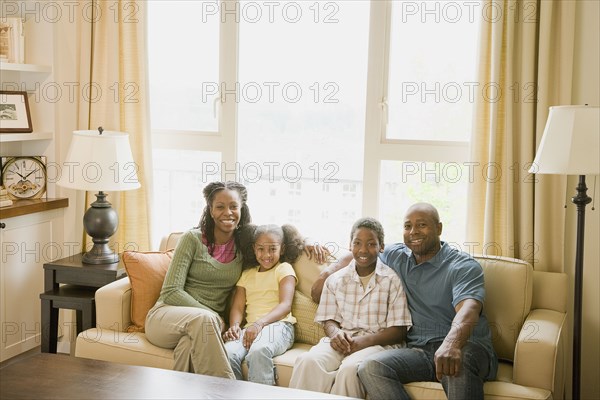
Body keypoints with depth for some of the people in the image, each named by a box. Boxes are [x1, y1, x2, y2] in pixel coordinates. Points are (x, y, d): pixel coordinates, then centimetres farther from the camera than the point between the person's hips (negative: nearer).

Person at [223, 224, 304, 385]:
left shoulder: (284, 269, 10)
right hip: (251, 327, 4)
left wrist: (260, 323, -20)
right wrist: (234, 326, -8)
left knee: (258, 351, -38)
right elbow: (238, 307, 16)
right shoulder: (247, 274, 26)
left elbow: (285, 306, -4)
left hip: (278, 325, -4)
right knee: (228, 352, -30)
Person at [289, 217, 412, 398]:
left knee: (349, 369, -35)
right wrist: (335, 333, -11)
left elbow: (398, 331, -2)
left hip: (377, 342, -3)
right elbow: (329, 320, 14)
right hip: (341, 341, 3)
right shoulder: (335, 280, 13)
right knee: (307, 361, -29)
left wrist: (365, 341, -17)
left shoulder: (392, 280, 1)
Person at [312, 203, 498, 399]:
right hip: (419, 350, 5)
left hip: (467, 346, -5)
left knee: (458, 364, -42)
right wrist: (329, 272, 20)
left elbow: (468, 309, -23)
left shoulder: (464, 266, -3)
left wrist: (451, 343, -44)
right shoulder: (396, 256, 16)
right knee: (370, 367, -25)